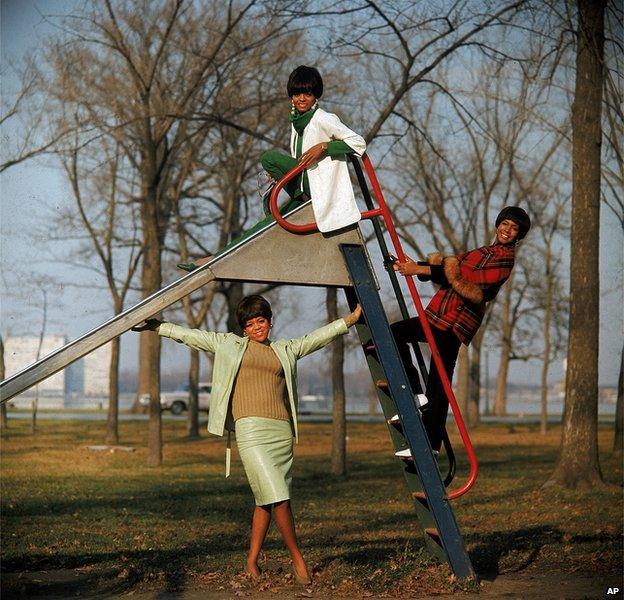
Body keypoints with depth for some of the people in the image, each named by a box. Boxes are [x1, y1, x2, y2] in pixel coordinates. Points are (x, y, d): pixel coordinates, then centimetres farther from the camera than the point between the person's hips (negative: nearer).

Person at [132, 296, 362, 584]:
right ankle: (298, 560, -5)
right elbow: (192, 336, 19)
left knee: (266, 501, 4)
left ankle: (252, 562, 14)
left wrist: (350, 319, 16)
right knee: (277, 497, -13)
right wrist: (159, 327, 19)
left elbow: (319, 336, 20)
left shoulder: (286, 350, 20)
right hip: (251, 430, -4)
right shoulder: (230, 345, 15)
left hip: (281, 431, 4)